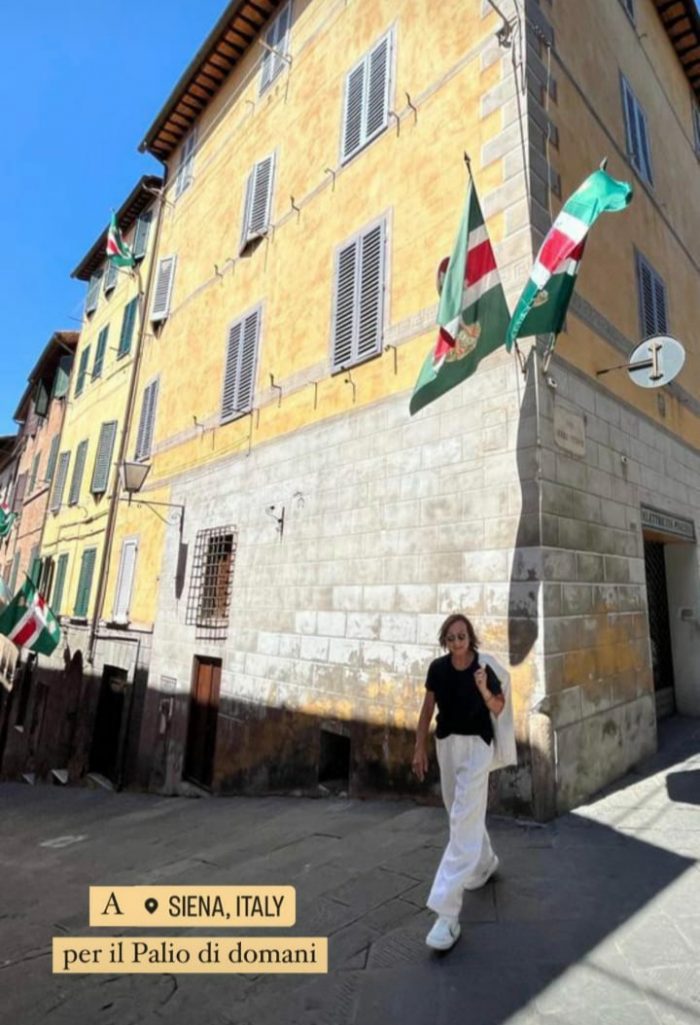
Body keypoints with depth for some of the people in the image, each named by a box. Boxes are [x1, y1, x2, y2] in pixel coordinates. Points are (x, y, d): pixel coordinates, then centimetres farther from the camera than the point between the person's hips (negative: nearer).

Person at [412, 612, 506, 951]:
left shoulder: (484, 669, -18)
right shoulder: (437, 668, -9)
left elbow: (498, 709, -4)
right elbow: (427, 709, 1)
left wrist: (483, 689, -25)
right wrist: (420, 748, 3)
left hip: (476, 746, -4)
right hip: (446, 743, 5)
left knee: (464, 820, -8)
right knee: (460, 812, 21)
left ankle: (448, 913, -6)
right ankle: (485, 862, 49)